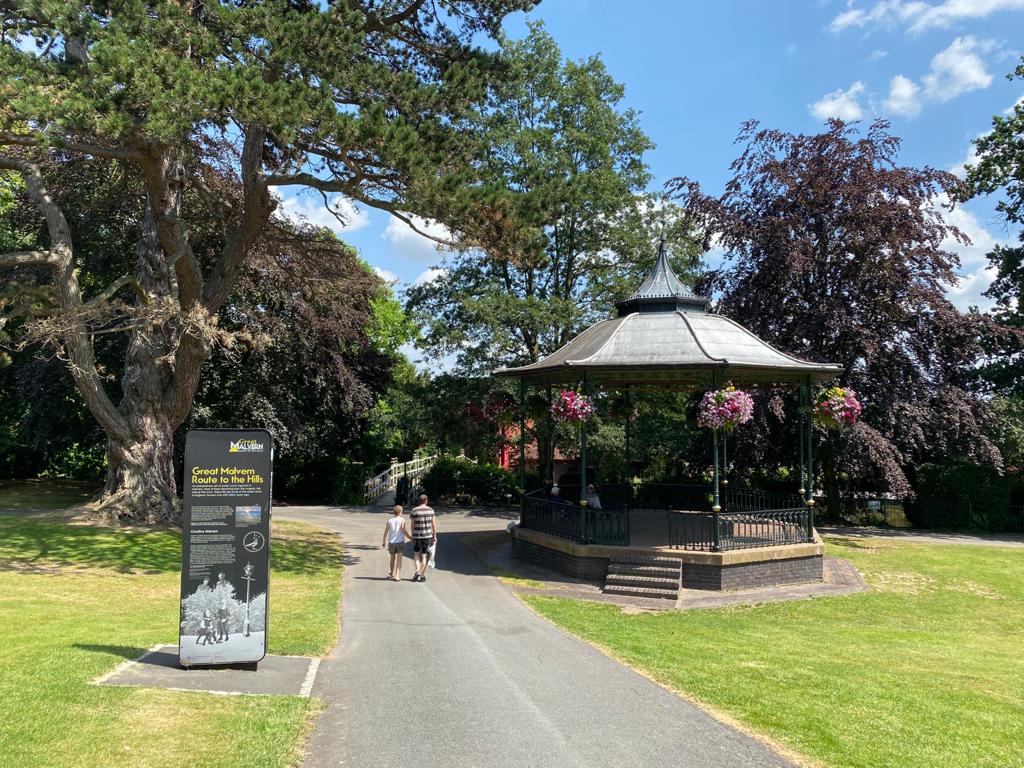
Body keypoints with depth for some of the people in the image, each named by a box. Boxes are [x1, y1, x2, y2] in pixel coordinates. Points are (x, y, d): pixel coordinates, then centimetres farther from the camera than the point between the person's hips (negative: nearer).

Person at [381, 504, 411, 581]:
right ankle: (397, 576, -8)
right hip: (400, 541, -3)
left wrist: (384, 542, 13)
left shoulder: (389, 520, 4)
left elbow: (386, 532, 4)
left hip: (391, 542, 4)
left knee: (393, 558, 21)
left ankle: (392, 573, 38)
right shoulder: (402, 520, -5)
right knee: (399, 559, -1)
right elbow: (403, 530, -14)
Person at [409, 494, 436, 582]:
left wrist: (412, 536, 6)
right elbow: (434, 524, -1)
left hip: (417, 535, -1)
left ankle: (417, 571, -4)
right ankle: (422, 575, 11)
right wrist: (434, 536, 7)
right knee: (425, 555, 9)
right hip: (428, 535, 1)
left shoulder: (414, 511, -6)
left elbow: (412, 525, -5)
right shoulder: (430, 510, -2)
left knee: (416, 553, 16)